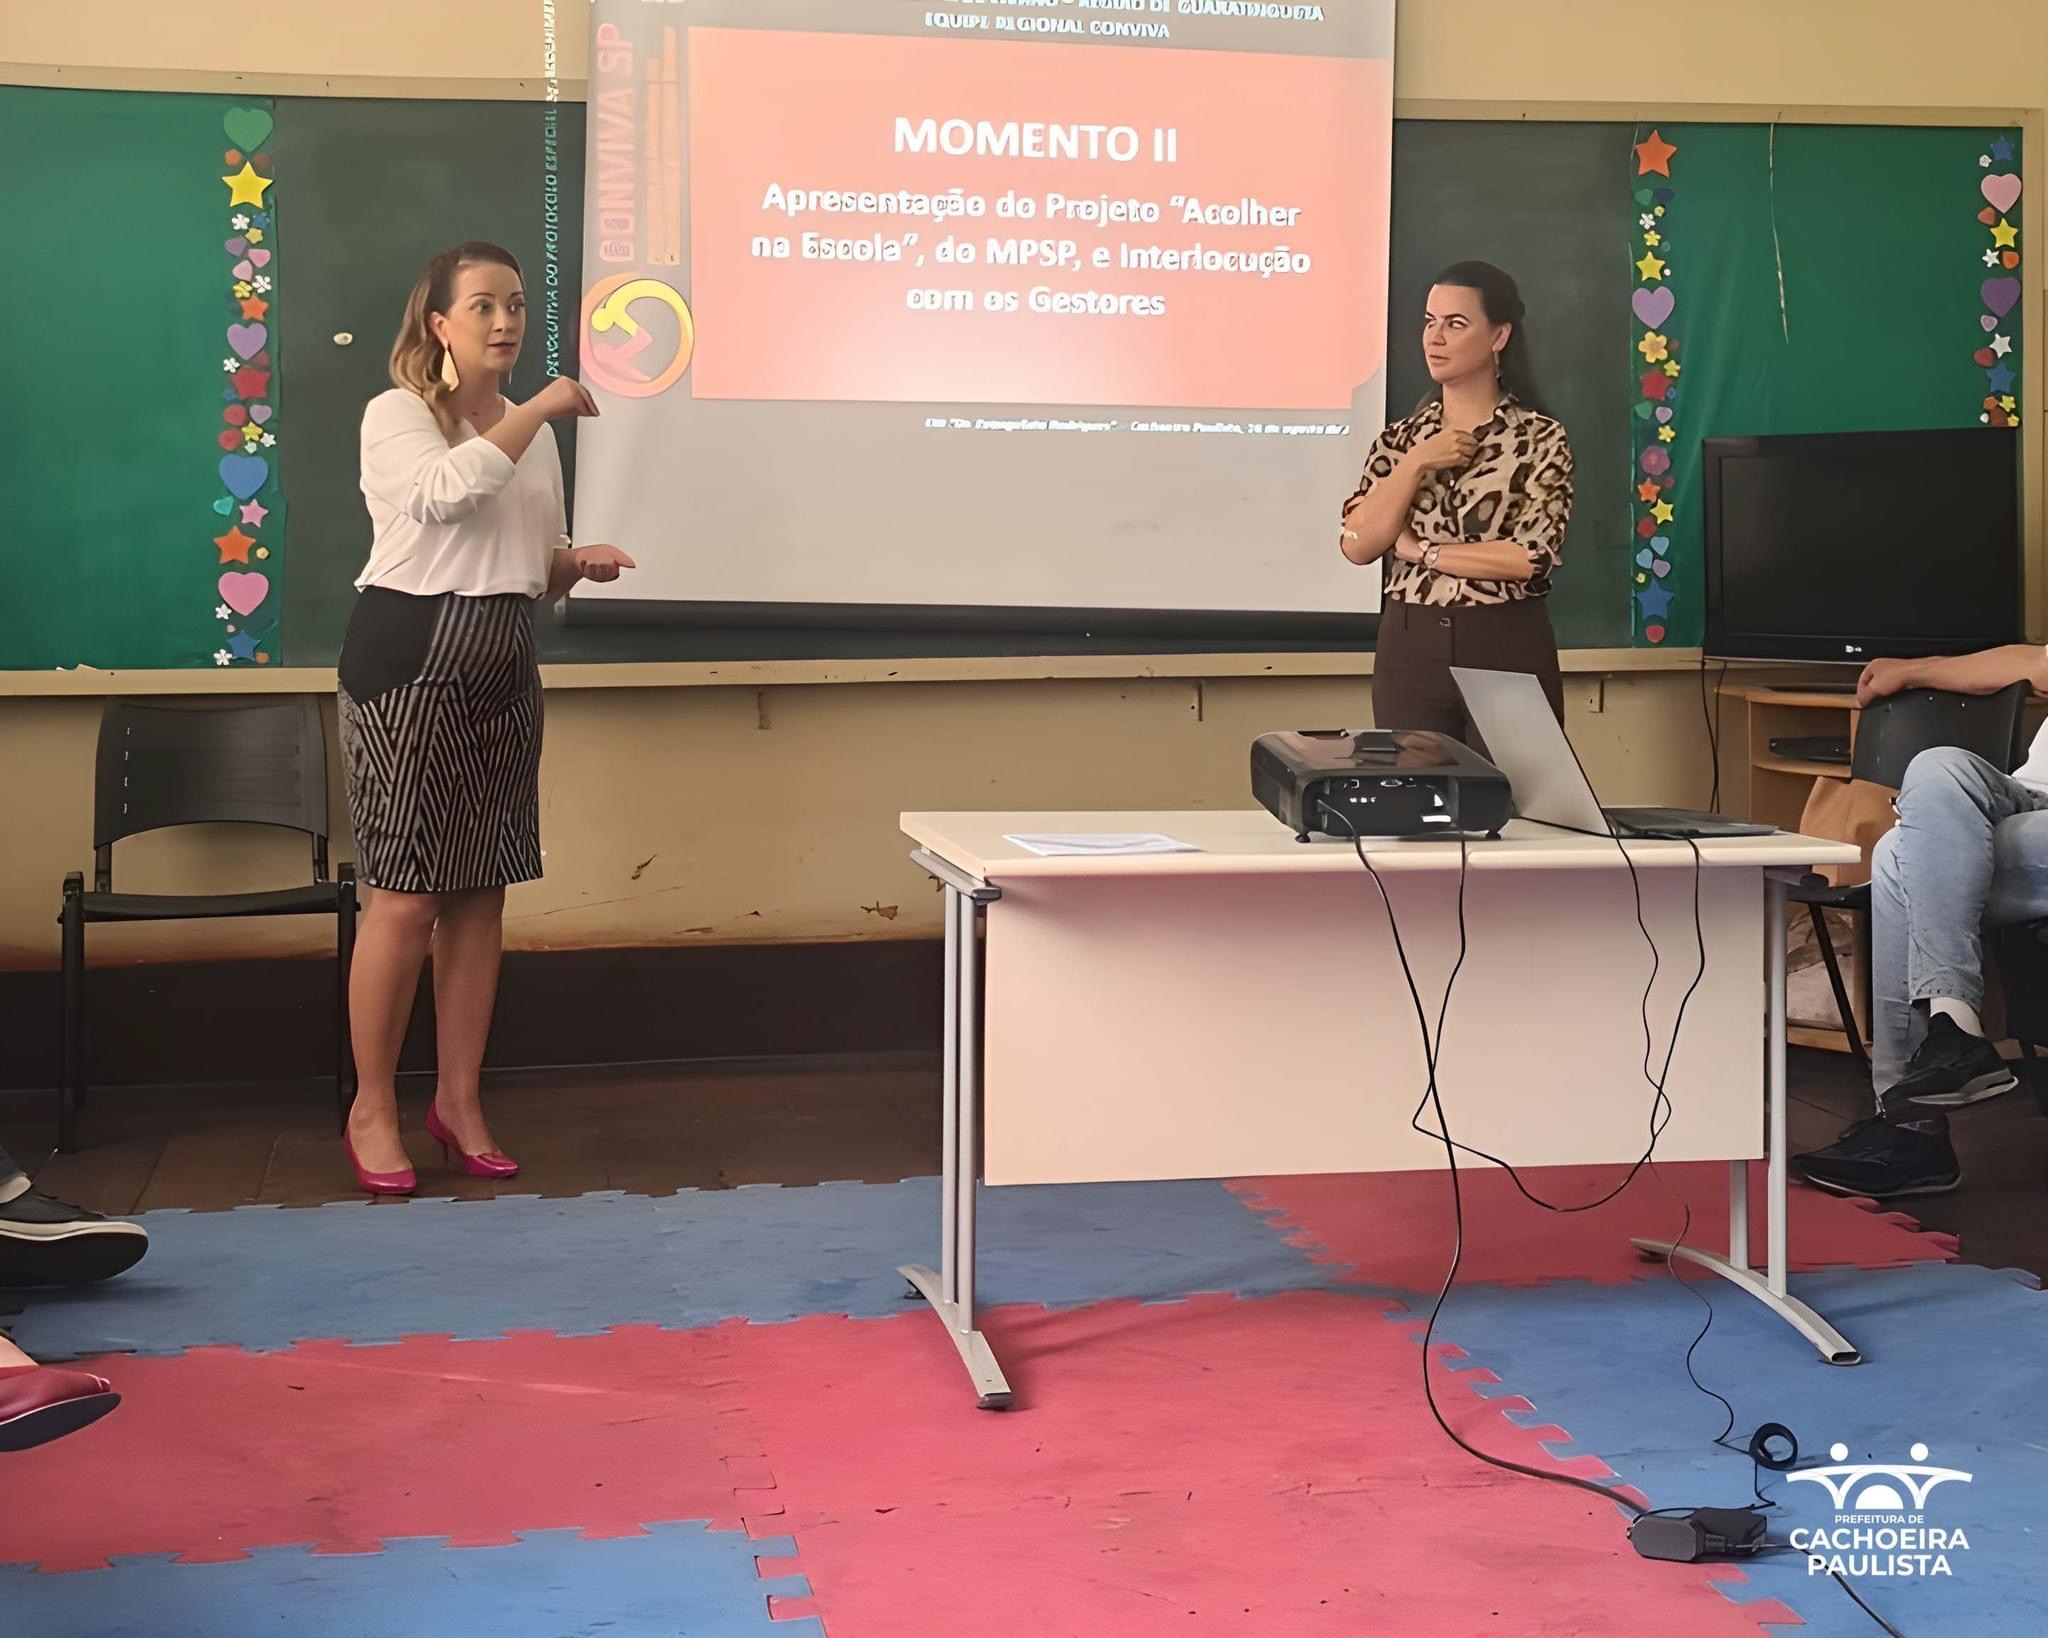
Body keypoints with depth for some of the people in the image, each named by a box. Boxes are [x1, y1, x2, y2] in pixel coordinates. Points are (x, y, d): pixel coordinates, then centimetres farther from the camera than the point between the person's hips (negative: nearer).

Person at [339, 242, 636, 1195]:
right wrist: (543, 408, -20)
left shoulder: (531, 430, 16)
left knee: (483, 892, 7)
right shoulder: (396, 414, -6)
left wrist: (576, 565, 2)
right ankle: (373, 1110, 6)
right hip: (411, 661, -7)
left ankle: (459, 1100, 18)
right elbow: (448, 492, -27)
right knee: (407, 896, -7)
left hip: (503, 669, 7)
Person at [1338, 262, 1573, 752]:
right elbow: (1357, 545, -3)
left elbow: (1531, 555, -15)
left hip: (1508, 653, -3)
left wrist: (1420, 550, -8)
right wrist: (1416, 464, -11)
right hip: (1409, 652, 3)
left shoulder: (1540, 440, -3)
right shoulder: (1399, 439, 8)